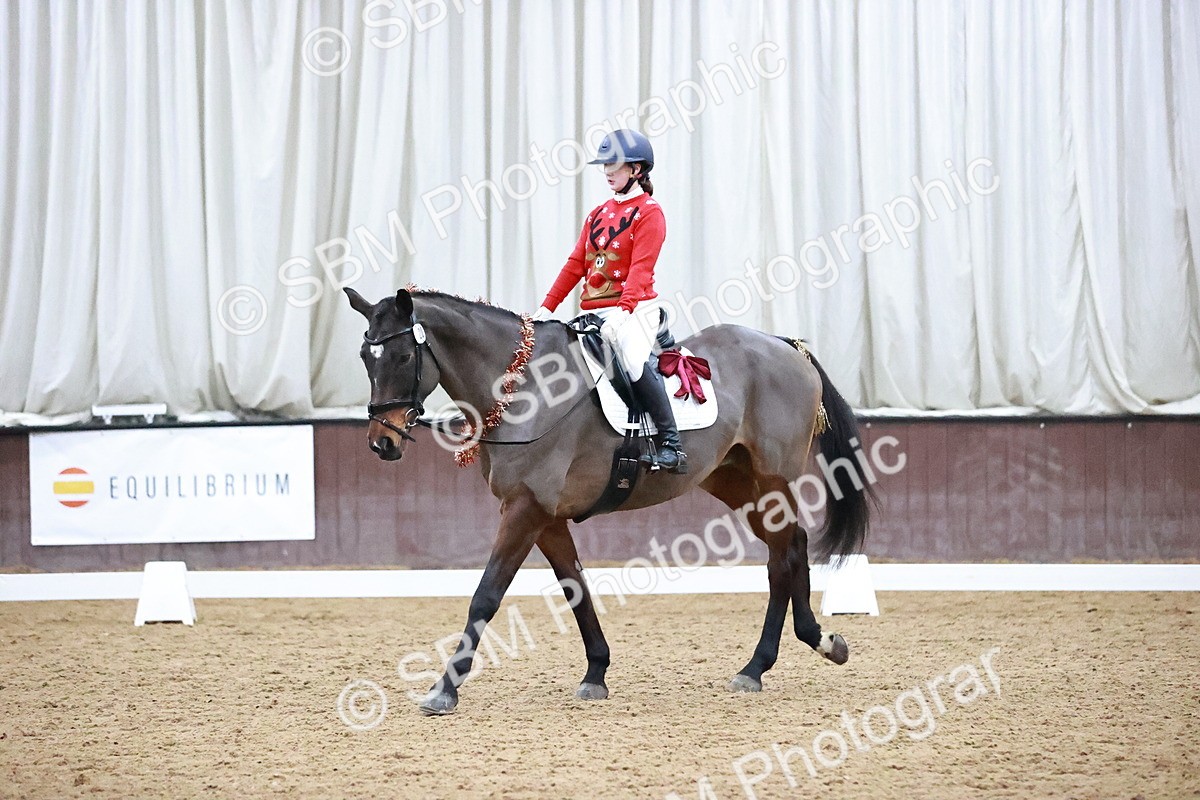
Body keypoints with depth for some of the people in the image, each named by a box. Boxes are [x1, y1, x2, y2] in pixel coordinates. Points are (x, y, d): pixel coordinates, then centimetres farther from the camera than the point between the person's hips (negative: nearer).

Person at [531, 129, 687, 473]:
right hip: (593, 312, 8)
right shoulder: (598, 214, 19)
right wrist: (547, 307, 8)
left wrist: (622, 312, -28)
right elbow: (576, 265, 17)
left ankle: (670, 443, -27)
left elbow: (640, 269, -15)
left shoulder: (648, 212, -4)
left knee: (634, 360, -31)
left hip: (633, 309, -8)